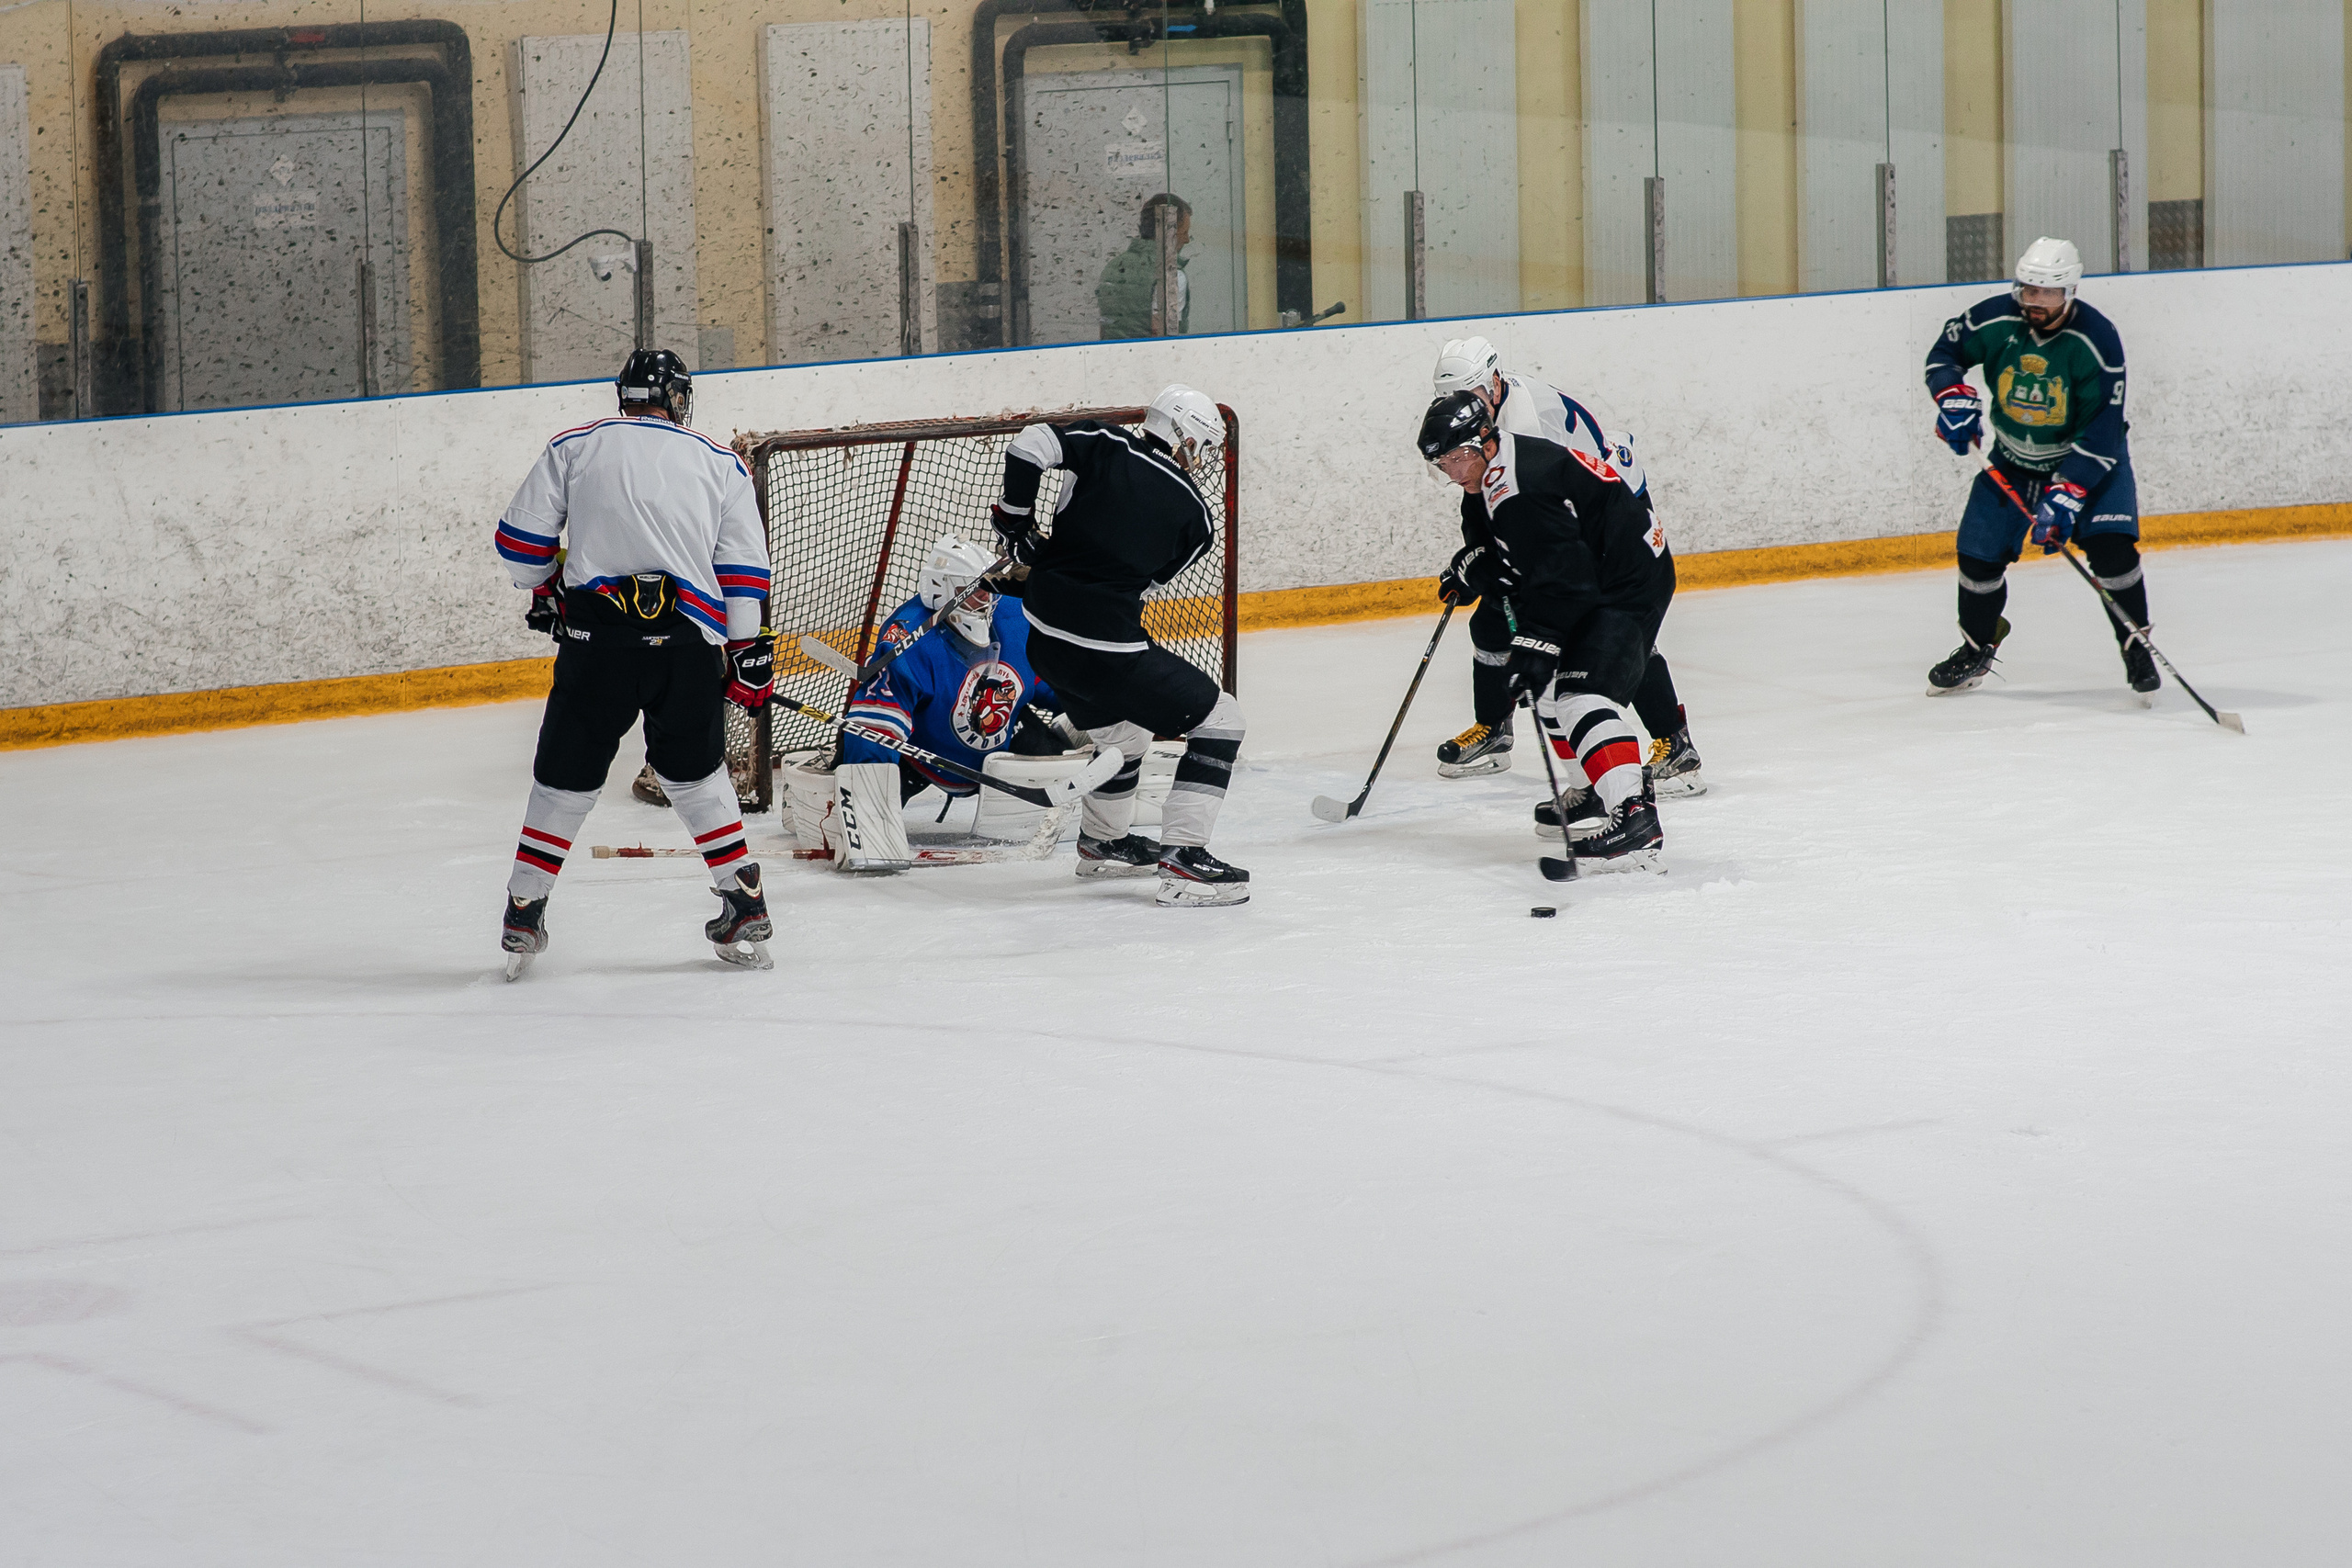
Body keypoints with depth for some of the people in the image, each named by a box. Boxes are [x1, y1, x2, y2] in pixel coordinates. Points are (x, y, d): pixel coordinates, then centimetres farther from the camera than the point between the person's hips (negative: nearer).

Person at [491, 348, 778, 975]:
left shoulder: (573, 447, 11)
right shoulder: (722, 464, 14)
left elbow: (520, 538, 9)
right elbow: (743, 570, 9)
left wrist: (546, 591, 27)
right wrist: (746, 654, 16)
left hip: (596, 637, -1)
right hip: (689, 641, 1)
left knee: (566, 778, 9)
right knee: (696, 772, 18)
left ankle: (523, 915, 12)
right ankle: (745, 906, 17)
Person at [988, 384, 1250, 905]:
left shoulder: (1104, 445, 4)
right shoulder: (1194, 516, 0)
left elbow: (1029, 446, -8)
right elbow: (1144, 575, 9)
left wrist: (1016, 519, 7)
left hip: (1044, 640, 7)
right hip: (1106, 643, -7)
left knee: (1122, 728, 32)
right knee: (1219, 719, 4)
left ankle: (1103, 842, 50)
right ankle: (1182, 858, -6)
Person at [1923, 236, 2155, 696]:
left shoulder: (2097, 341, -26)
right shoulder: (1994, 320, -16)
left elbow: (2100, 433, -26)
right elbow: (1945, 352, 2)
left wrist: (2066, 494, -33)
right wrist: (1955, 397, -19)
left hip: (2091, 455, -4)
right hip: (2013, 458, 4)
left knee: (2111, 548, -20)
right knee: (1980, 552, 0)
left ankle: (2137, 648, -2)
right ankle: (1976, 650, 23)